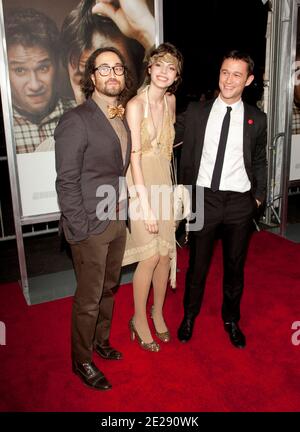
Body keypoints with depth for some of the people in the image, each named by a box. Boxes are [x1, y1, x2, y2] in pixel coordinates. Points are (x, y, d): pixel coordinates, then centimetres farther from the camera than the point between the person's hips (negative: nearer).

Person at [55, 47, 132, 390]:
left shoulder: (121, 119, 8)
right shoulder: (76, 121, -15)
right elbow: (67, 181, -16)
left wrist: (124, 212, 5)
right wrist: (80, 230, -17)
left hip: (117, 221, 7)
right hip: (91, 226, -7)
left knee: (108, 288, 21)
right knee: (89, 298, 7)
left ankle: (101, 341, 44)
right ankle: (81, 360, 29)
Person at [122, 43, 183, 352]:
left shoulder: (170, 100, 6)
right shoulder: (135, 105, -14)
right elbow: (135, 157, -18)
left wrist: (171, 187, 13)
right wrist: (146, 207, -21)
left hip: (164, 181, 6)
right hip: (141, 184, -6)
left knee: (166, 252, 9)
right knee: (150, 256, -4)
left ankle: (157, 312, 31)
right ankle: (139, 319, 19)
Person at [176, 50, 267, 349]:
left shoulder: (257, 120, 2)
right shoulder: (195, 112, 0)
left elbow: (260, 161, 10)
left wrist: (259, 194, 6)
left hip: (240, 202, 1)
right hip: (203, 198, 0)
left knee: (235, 266, 15)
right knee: (197, 264, 12)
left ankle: (231, 319, 38)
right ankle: (189, 316, 36)